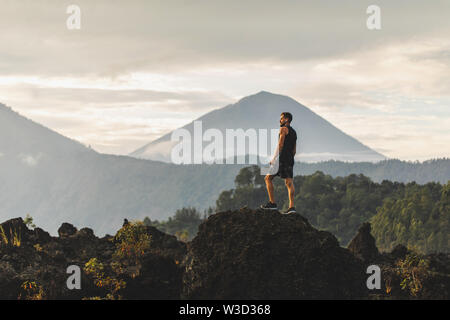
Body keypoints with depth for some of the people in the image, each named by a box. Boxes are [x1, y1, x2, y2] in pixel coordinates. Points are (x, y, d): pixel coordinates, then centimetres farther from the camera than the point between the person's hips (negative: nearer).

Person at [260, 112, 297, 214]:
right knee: (289, 182, 0)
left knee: (268, 178, 1)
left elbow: (280, 145, -12)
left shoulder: (283, 129, -2)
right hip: (290, 160, 8)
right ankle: (291, 206, -11)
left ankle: (272, 203, -4)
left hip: (282, 158, -8)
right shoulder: (294, 132, 24)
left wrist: (274, 158, -12)